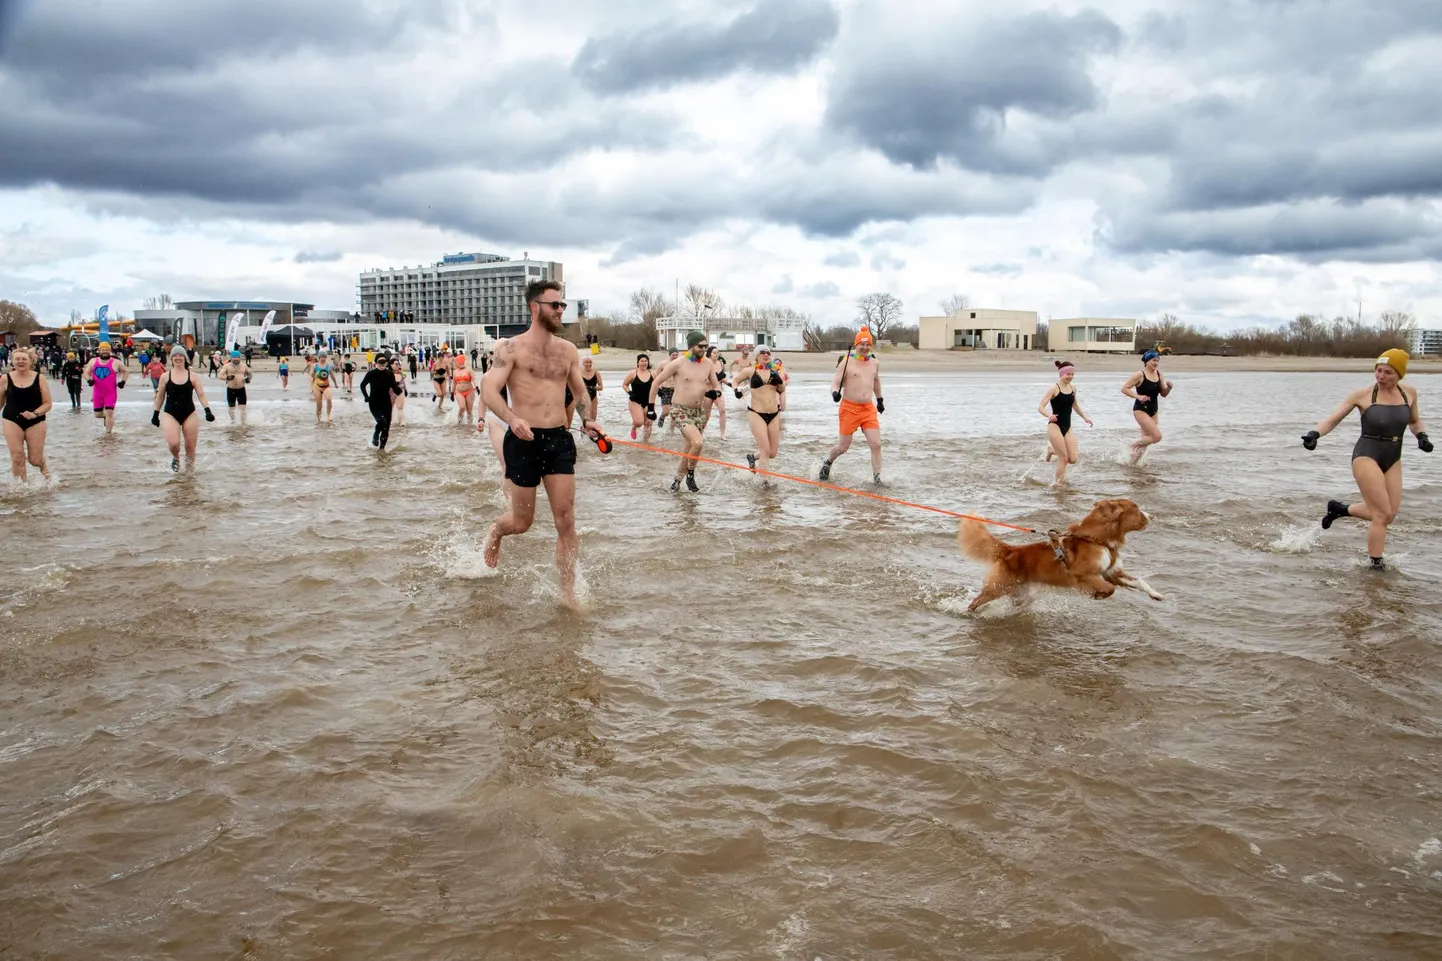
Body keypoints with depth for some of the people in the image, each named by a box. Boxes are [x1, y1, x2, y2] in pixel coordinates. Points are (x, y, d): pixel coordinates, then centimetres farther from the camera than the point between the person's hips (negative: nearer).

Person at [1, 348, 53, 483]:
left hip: (36, 422, -1)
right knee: (17, 457, -6)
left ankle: (45, 467, 37)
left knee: (35, 459, 3)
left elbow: (47, 404, -6)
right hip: (12, 421, 1)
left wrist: (34, 414, -22)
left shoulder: (39, 379, -6)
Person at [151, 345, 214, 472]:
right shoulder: (165, 376, 2)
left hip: (189, 414, 1)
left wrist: (207, 410, -14)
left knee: (190, 447, 3)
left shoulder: (192, 376, 2)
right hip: (170, 414, -1)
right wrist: (155, 414, 11)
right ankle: (176, 458, 16)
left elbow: (201, 395, -2)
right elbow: (160, 397, 10)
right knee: (173, 443, -18)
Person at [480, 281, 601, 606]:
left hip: (560, 438, 4)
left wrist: (587, 420, 1)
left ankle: (568, 593, 6)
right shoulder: (513, 348, -6)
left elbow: (580, 390, 21)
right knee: (522, 521, 9)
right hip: (523, 440, -4)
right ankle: (495, 531, 46)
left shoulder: (567, 350, 9)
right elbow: (490, 391, -13)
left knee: (566, 521, -2)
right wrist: (512, 419, -31)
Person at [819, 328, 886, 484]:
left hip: (869, 409, 4)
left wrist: (880, 399, 34)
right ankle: (827, 462, 36)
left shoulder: (875, 363, 9)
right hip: (849, 408, -4)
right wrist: (835, 392, -32)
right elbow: (836, 382, -11)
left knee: (876, 444, -8)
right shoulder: (846, 362, -7)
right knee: (843, 447, 5)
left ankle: (877, 477, 1)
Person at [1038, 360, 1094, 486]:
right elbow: (1040, 407, -17)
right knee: (1064, 458, -7)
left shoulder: (1073, 387, 8)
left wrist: (1085, 417, 21)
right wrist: (1049, 415, -36)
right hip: (1055, 426, -6)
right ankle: (1058, 483, 9)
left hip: (1067, 427, 6)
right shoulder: (1054, 388, -12)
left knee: (1073, 459, 0)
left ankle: (1052, 450, 25)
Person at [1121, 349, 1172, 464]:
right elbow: (1124, 388, -13)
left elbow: (1163, 394, 11)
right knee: (1157, 436, -17)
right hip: (1141, 410, -7)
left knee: (1147, 439, 10)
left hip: (1153, 411, 7)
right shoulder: (1140, 375, -14)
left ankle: (1132, 463, 23)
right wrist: (1138, 396, -23)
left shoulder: (1159, 374, 5)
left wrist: (1169, 387, -10)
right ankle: (1135, 444, 6)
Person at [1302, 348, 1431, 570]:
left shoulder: (1409, 393, 1)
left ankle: (1340, 509, 27)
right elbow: (1333, 420, -5)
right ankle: (1376, 564, 4)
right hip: (1367, 457, -5)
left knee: (1388, 514, 7)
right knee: (1382, 514, -9)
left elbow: (1414, 421, 19)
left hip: (1393, 460, 6)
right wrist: (1315, 433, -23)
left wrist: (1422, 436, -1)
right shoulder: (1362, 395, -10)